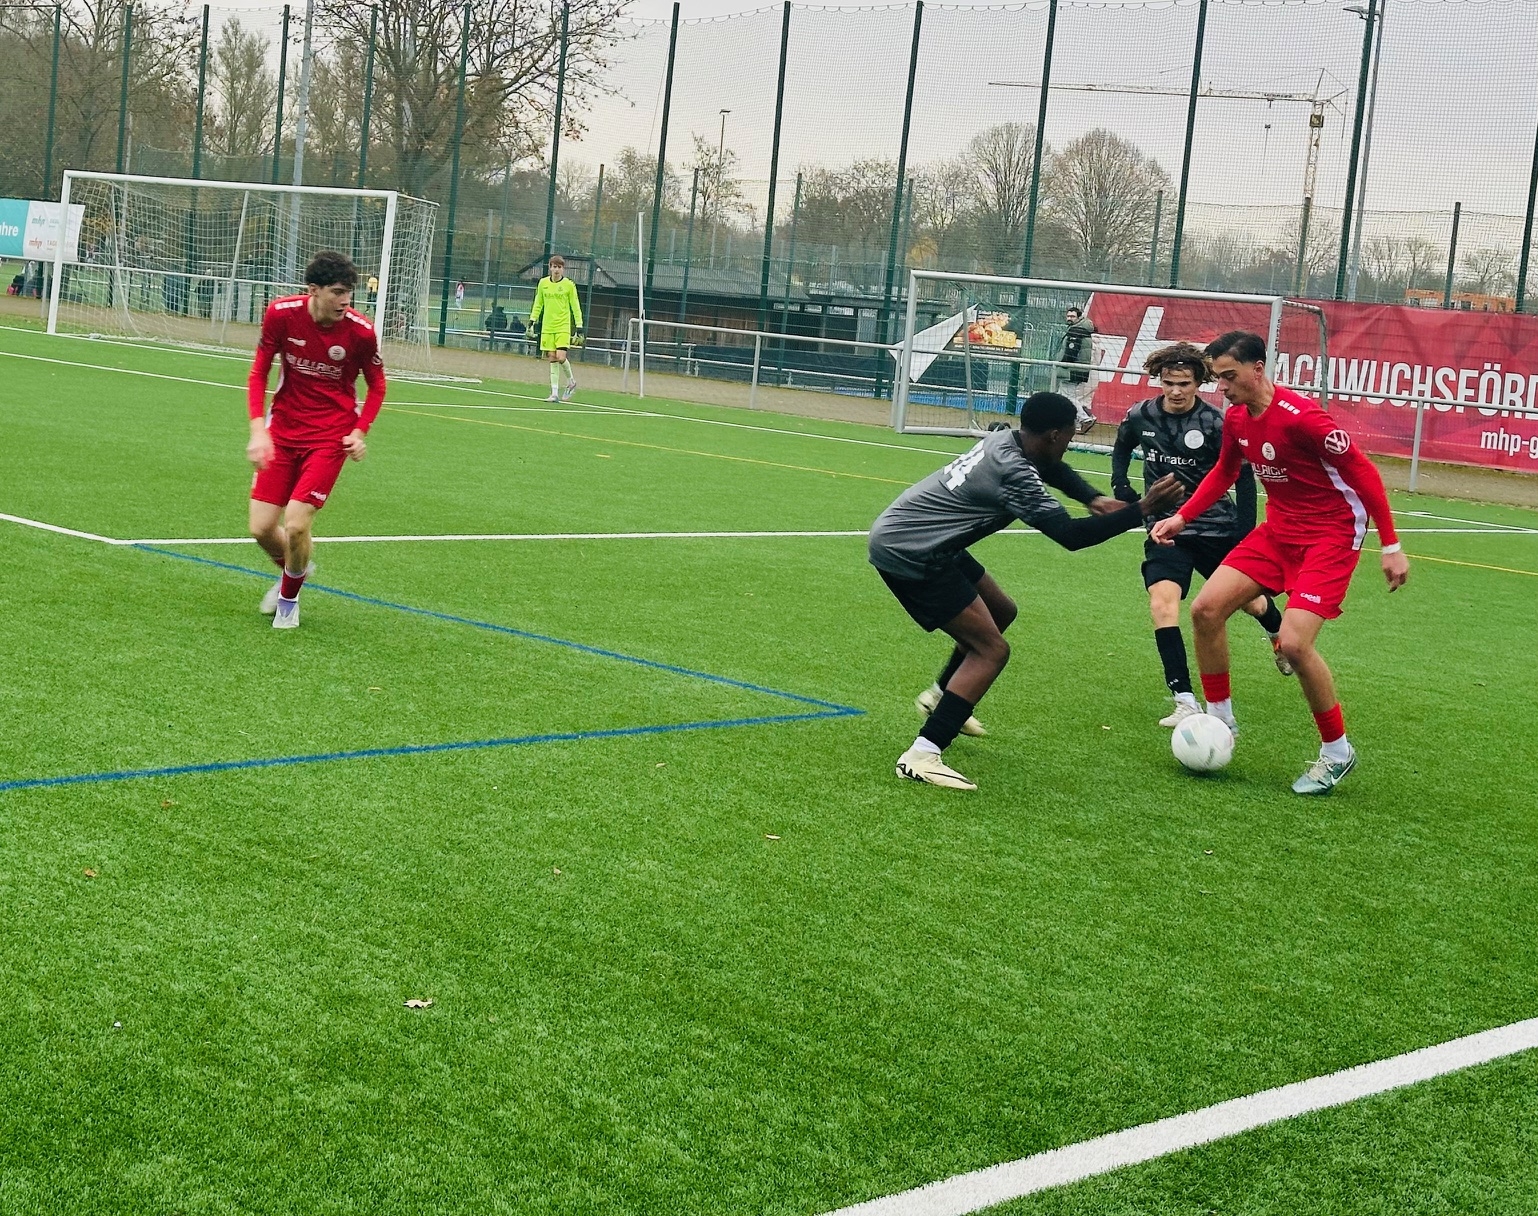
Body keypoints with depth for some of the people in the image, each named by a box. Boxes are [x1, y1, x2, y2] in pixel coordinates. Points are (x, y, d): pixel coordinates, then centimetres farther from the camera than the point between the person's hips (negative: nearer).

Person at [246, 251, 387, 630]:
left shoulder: (360, 332, -15)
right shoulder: (281, 314, -13)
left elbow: (377, 386, 3)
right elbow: (259, 373, -1)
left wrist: (360, 432, -11)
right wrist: (258, 428, -12)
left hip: (331, 437, -2)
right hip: (283, 429, 2)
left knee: (295, 525, -15)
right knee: (261, 528, -1)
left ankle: (289, 598, 16)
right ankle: (293, 570, 35)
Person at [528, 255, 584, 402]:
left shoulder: (569, 285, -2)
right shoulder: (543, 283, 7)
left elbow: (575, 307, 1)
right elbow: (538, 304, 17)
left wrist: (579, 327, -3)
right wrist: (532, 321, 10)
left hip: (563, 327, -3)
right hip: (547, 327, 3)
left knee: (560, 357, -16)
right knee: (552, 359, 1)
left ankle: (571, 381, 12)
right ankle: (555, 393, 5)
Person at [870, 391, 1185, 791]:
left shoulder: (1005, 441, 5)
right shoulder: (1013, 473, -23)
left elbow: (1055, 471, 22)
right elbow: (1070, 535, -23)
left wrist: (1095, 498, 2)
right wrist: (1143, 510, -21)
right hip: (907, 553, -10)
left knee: (1001, 612, 23)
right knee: (991, 650, -12)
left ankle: (940, 697, 40)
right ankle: (921, 756, -19)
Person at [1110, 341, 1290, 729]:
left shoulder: (1216, 424, -15)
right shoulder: (1141, 417, -4)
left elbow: (1244, 480, -7)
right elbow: (1122, 448, 20)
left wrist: (1244, 536, -10)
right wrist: (1120, 485, 3)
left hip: (1217, 527, -1)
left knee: (1251, 602, 17)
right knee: (1162, 604, -22)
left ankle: (1279, 635, 56)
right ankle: (1186, 702, -21)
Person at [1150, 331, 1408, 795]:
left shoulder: (1299, 416, -25)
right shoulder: (1236, 417, 0)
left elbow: (1362, 470, -19)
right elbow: (1223, 472, 20)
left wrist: (1390, 546, -18)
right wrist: (1181, 518, 9)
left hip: (1333, 533, -8)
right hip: (1279, 528, 8)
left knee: (1294, 643, -21)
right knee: (1206, 608, -4)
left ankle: (1337, 751, 0)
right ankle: (1219, 718, 14)